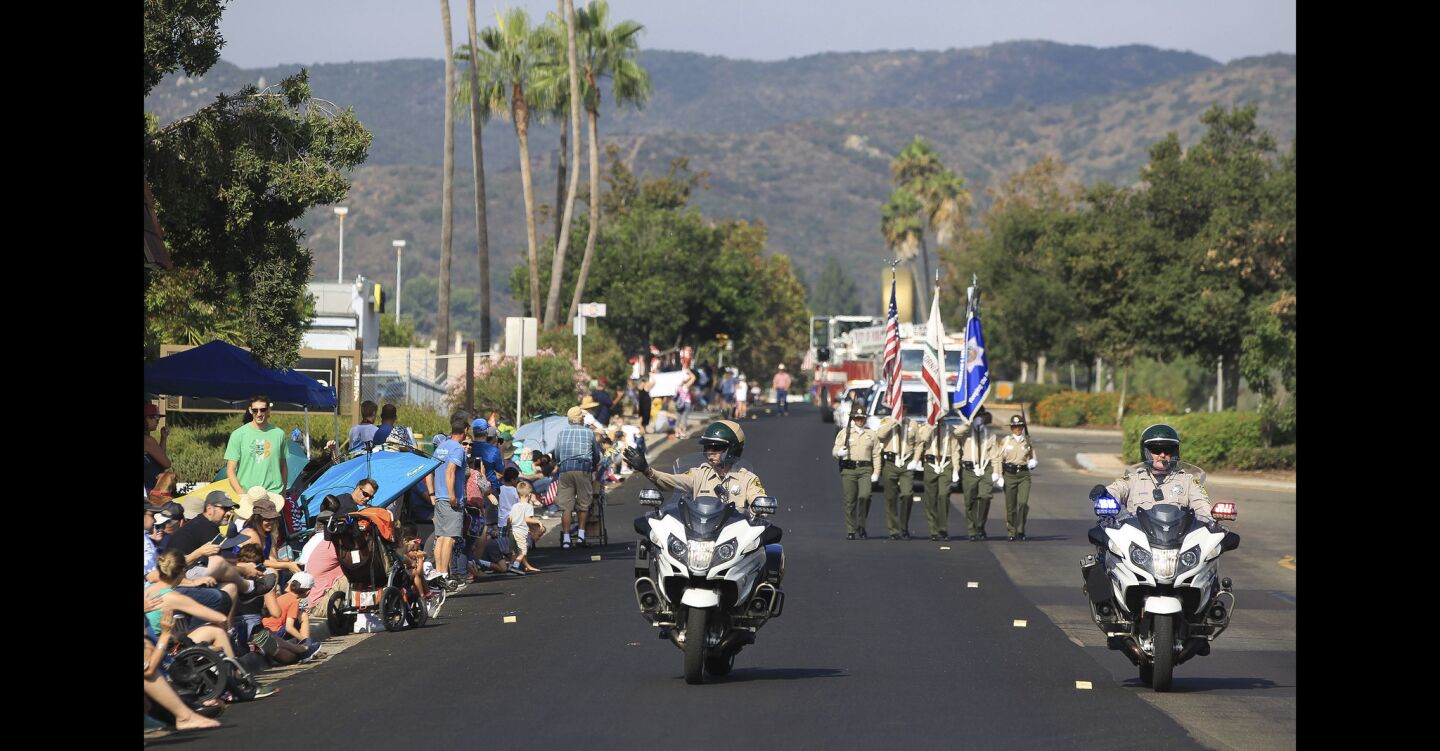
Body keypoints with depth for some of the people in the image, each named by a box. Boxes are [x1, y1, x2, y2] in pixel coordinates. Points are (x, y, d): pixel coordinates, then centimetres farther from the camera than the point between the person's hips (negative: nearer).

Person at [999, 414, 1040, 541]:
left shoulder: (1028, 441, 9)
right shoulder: (1005, 441, 6)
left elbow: (1033, 458, 17)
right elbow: (999, 459, 5)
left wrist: (1032, 463, -7)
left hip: (1024, 475, 0)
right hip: (1010, 475, 0)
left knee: (1023, 503, -15)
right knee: (1010, 505, 1)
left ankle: (1020, 531, -6)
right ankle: (1012, 532, 13)